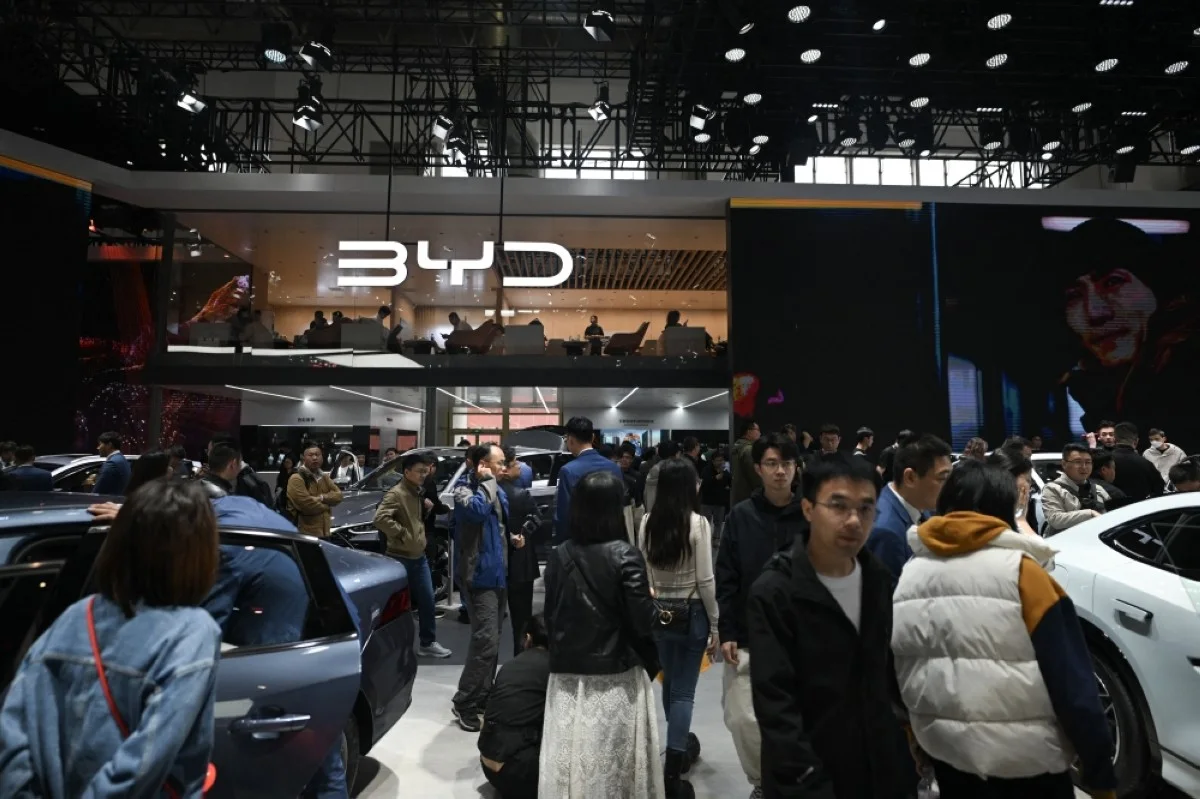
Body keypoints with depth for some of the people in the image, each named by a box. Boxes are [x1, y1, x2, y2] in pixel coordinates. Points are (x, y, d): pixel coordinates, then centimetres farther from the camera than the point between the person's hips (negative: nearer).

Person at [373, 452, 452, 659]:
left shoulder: (416, 493, 11)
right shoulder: (396, 494, -17)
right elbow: (380, 519, -32)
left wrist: (427, 506, 6)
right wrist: (402, 534, -24)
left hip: (419, 557, 8)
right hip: (401, 558, -8)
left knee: (428, 602, 13)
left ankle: (428, 643, 25)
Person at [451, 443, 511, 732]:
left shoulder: (496, 489, 11)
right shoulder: (464, 488, -11)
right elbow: (477, 509, -33)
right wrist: (487, 481, -20)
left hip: (497, 573, 8)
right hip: (479, 574, -8)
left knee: (492, 640, 15)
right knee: (485, 640, -12)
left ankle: (483, 696, 28)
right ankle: (464, 703, 2)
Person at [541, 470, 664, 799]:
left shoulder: (560, 554, -1)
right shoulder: (624, 554, -13)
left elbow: (550, 616, 5)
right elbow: (643, 621, -14)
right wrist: (656, 609, 6)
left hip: (567, 674, 4)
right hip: (616, 675, -3)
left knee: (569, 758, 14)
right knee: (616, 762, 11)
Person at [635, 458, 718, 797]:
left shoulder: (647, 522, -5)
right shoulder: (697, 523, -15)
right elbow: (705, 580, -13)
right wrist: (715, 624, -3)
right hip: (692, 613, -4)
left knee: (670, 684, 21)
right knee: (684, 691, 5)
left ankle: (679, 747, 41)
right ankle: (672, 772, 6)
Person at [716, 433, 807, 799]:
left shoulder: (809, 516, -6)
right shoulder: (741, 515, -5)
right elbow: (726, 580, -3)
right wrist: (726, 632, -7)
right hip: (748, 637, 0)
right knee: (743, 718, 4)